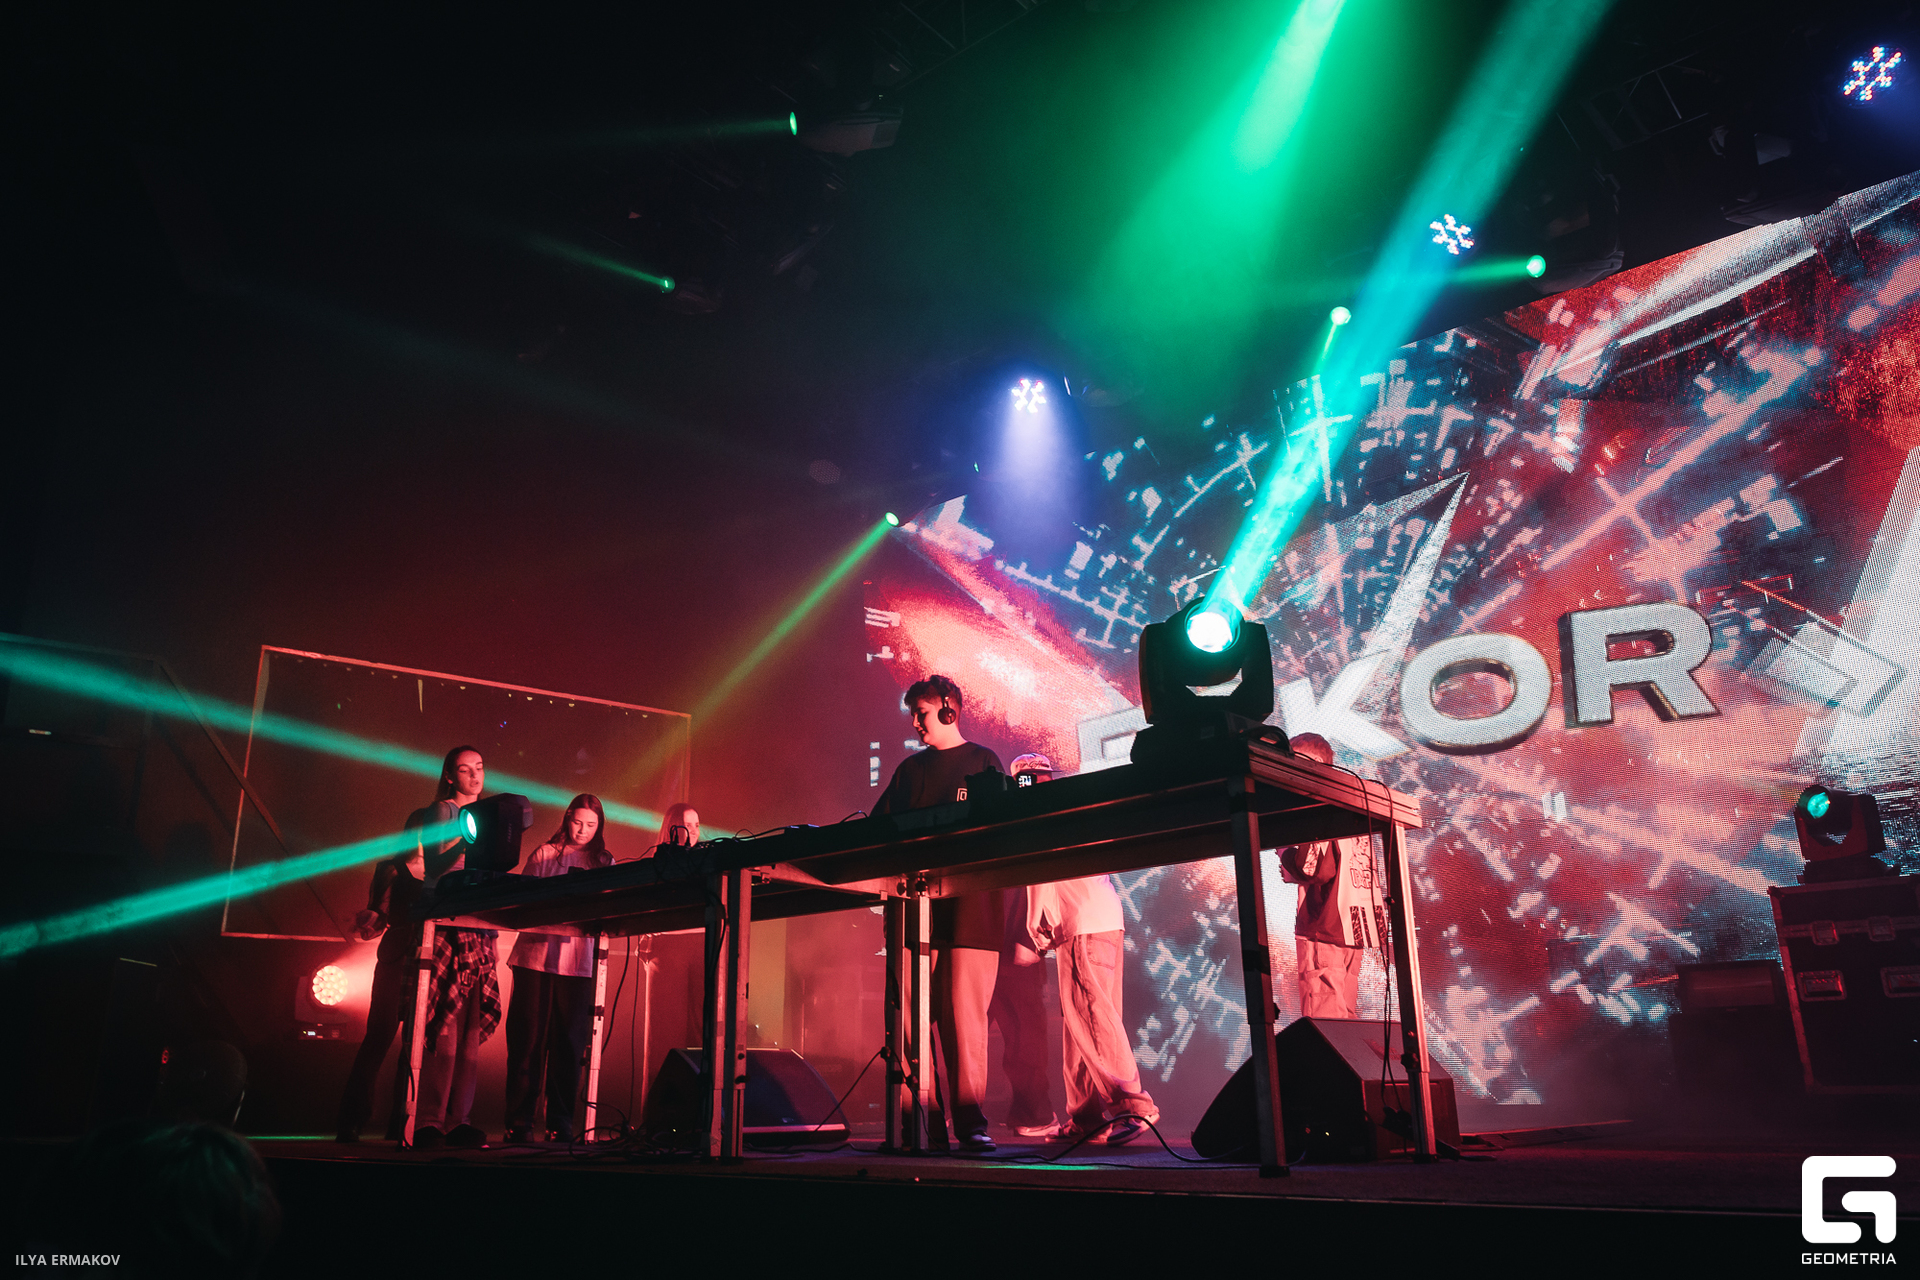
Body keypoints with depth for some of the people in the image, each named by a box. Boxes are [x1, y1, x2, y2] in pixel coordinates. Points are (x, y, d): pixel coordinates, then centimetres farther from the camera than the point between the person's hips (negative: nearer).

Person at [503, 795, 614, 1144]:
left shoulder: (605, 863, 13)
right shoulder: (543, 855, 9)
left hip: (579, 963, 1)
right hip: (536, 956, -1)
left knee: (569, 1043, 0)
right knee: (527, 1040, 0)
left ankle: (560, 1125, 8)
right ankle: (518, 1122, 9)